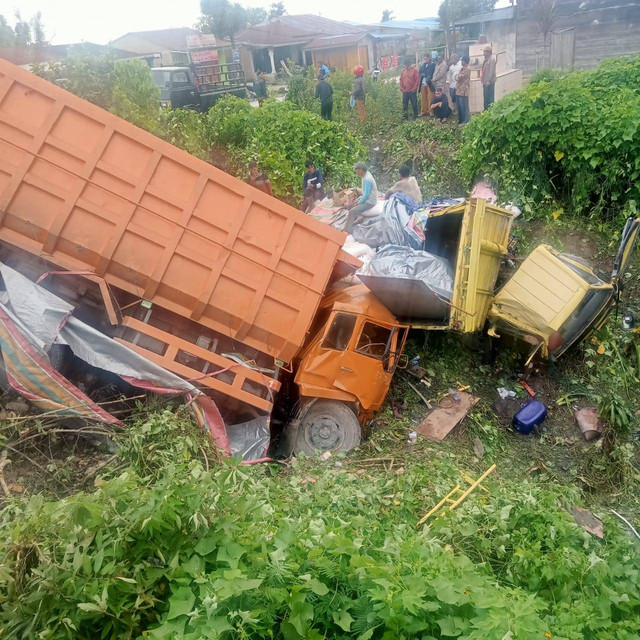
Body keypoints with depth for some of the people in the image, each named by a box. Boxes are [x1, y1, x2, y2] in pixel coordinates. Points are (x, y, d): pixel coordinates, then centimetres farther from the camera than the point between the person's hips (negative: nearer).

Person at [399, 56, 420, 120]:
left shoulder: (414, 70, -4)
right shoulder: (403, 70, 10)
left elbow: (418, 79, -7)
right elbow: (401, 79, 15)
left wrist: (414, 88, -12)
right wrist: (401, 87, 3)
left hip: (412, 91, -5)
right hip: (405, 91, 5)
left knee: (414, 105, 2)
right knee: (404, 105, 7)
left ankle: (415, 117, 11)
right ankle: (406, 117, 15)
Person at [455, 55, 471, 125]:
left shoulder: (468, 69, -12)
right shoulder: (462, 68, 18)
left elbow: (460, 77, -14)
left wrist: (457, 78, 6)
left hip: (463, 90, -9)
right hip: (458, 90, 9)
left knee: (464, 106, -6)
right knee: (458, 106, 12)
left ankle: (465, 121, 0)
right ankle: (460, 120, 22)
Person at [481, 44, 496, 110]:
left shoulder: (492, 59, -12)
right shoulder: (486, 59, 17)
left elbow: (492, 71, -18)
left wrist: (489, 80, -21)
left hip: (489, 82, -10)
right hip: (485, 82, 10)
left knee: (490, 97, -7)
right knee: (486, 97, 14)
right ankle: (486, 109, 21)